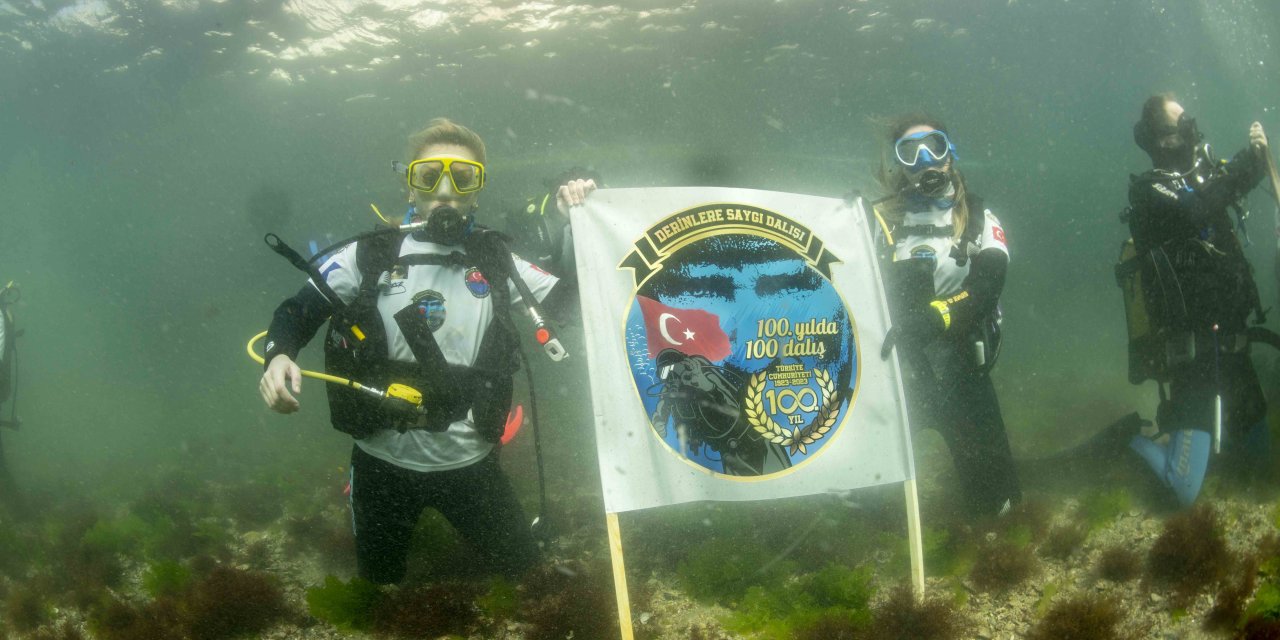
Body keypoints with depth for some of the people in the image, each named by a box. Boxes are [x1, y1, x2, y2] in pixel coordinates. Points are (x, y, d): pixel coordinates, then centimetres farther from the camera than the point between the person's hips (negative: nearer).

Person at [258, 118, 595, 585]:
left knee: (520, 566, 16)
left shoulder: (497, 264, -1)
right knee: (381, 581, 17)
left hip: (469, 461, 2)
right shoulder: (369, 257, -7)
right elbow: (297, 314, -3)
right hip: (384, 461, -1)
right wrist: (278, 356, -24)